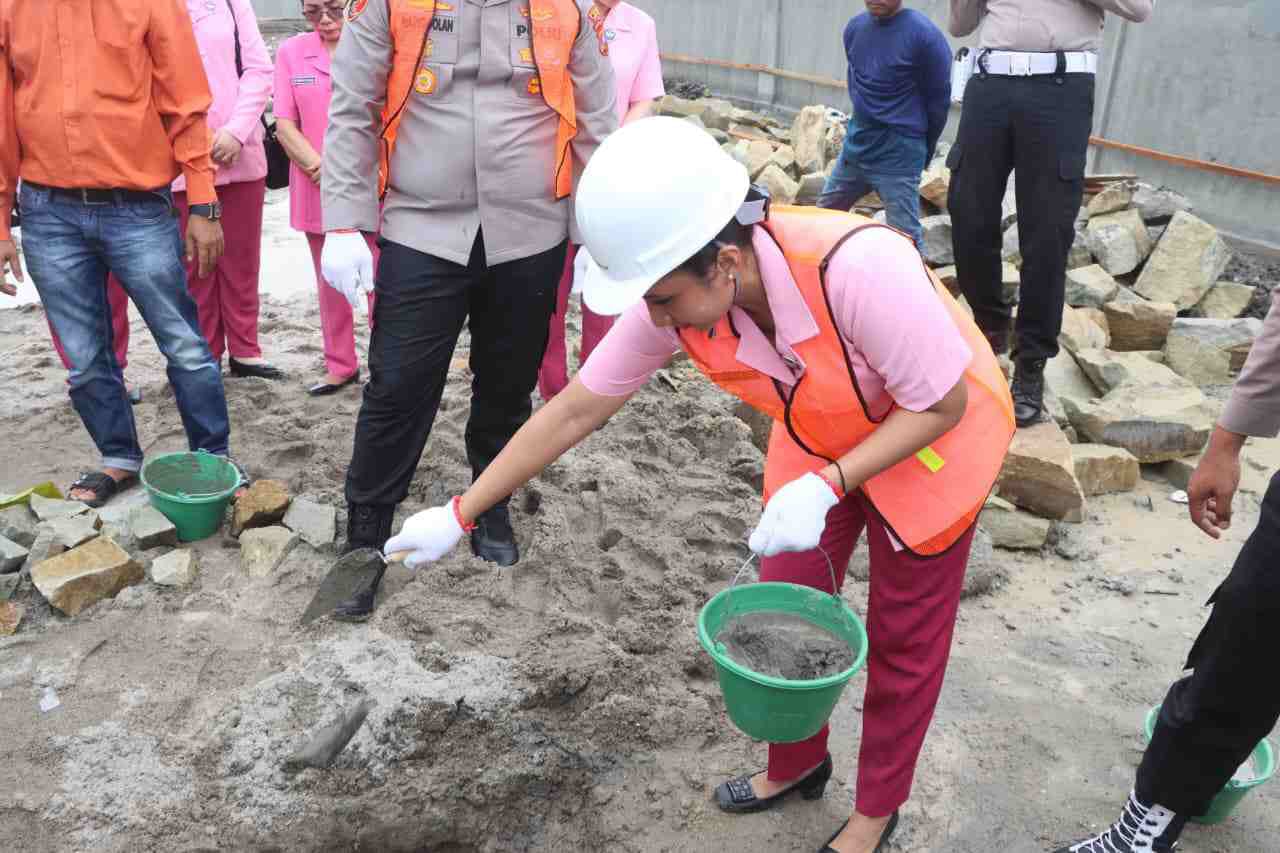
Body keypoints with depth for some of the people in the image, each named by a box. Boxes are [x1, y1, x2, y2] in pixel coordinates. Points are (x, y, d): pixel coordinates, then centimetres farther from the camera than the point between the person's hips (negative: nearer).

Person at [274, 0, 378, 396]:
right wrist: (319, 168, -10)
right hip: (317, 191, 4)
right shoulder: (291, 51, 5)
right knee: (330, 285, 13)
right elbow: (284, 125, 4)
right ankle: (340, 365, 25)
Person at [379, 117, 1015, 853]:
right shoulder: (679, 297, -25)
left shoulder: (855, 268, -42)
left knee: (904, 634, 9)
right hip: (823, 436, 5)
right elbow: (575, 410, -15)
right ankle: (797, 764, 39)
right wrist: (460, 515, -12)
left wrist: (825, 486, -36)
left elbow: (942, 406, -26)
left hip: (934, 433, -4)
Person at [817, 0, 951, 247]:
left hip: (897, 154, -7)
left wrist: (922, 150, 5)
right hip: (856, 144, 7)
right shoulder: (855, 27, 3)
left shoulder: (924, 35, -16)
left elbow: (939, 99, -7)